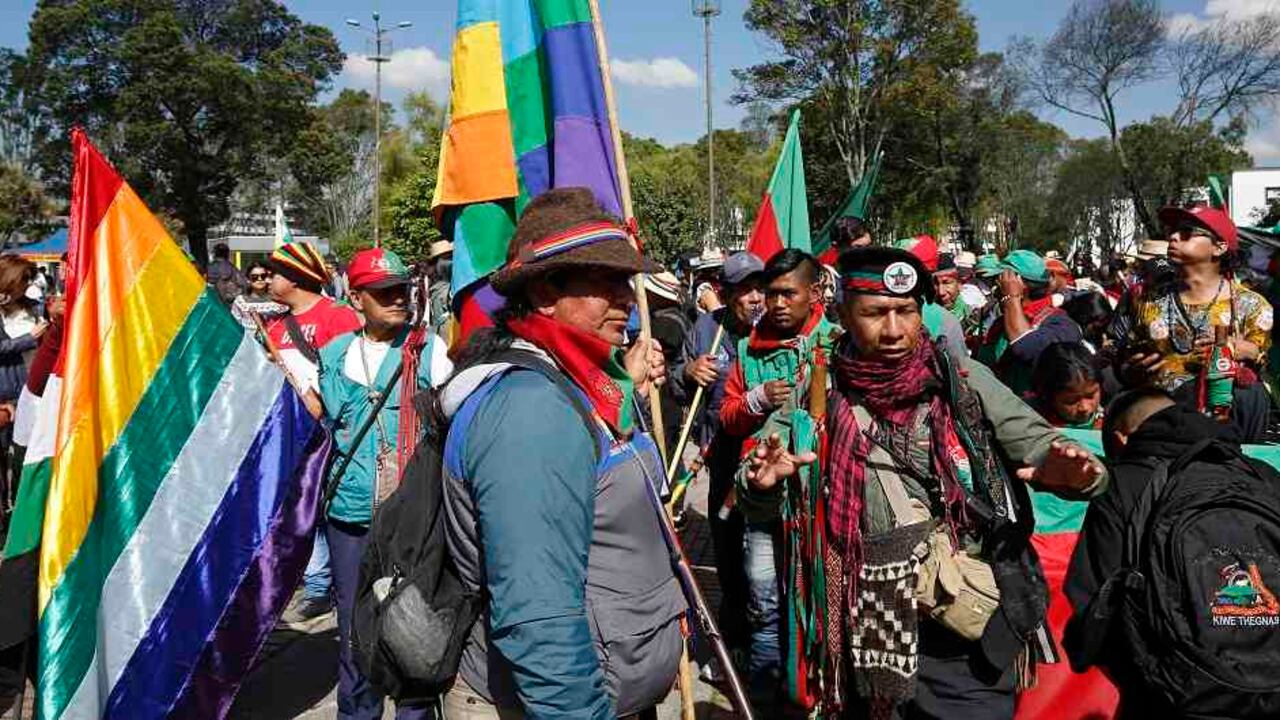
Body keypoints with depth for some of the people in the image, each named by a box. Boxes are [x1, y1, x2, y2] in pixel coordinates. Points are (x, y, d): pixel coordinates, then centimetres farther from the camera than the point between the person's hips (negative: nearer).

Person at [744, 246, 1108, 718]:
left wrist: (1065, 470, -29)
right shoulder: (821, 396, -1)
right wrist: (763, 480, -22)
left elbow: (1037, 444, -6)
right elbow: (752, 493, 2)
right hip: (865, 638, 1)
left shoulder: (965, 382, -2)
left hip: (965, 632, -1)